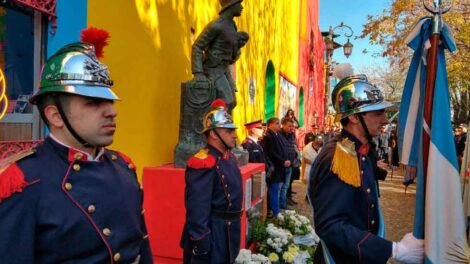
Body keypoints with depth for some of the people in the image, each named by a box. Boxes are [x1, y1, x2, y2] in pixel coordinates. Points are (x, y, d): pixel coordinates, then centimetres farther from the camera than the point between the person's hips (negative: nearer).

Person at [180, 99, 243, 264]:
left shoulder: (229, 157, 7)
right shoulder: (204, 164, -24)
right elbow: (197, 211, -26)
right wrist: (201, 247, -24)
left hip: (228, 234, 9)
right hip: (211, 236, -9)